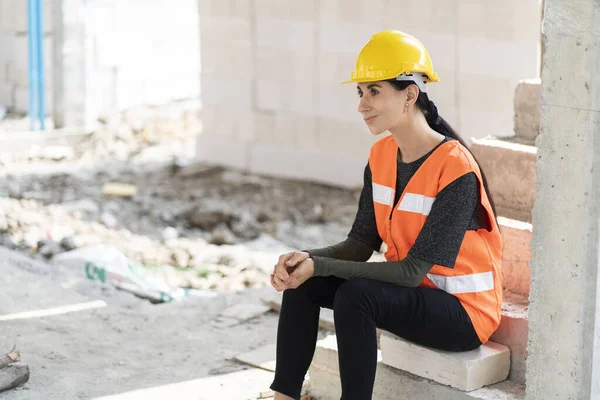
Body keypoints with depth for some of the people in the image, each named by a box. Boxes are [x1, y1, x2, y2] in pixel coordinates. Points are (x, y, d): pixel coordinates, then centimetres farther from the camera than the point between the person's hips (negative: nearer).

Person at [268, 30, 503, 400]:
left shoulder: (456, 171, -24)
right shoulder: (381, 154, 1)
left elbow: (413, 270, -26)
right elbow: (361, 243, 0)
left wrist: (320, 266, -28)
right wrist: (308, 259, -20)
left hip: (463, 311, -8)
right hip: (406, 288, 8)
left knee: (355, 294, -31)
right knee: (302, 281, -8)